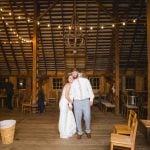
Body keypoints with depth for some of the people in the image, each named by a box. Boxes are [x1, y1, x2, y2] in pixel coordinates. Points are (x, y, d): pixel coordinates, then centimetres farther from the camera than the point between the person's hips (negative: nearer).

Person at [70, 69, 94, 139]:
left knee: (87, 117, 2)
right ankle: (79, 132, 22)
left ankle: (88, 131, 25)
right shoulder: (73, 84, 9)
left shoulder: (85, 80, 5)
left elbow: (90, 90, 3)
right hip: (77, 102, 1)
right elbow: (71, 94, 7)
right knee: (78, 118, 4)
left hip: (86, 101, -1)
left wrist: (91, 99, -5)